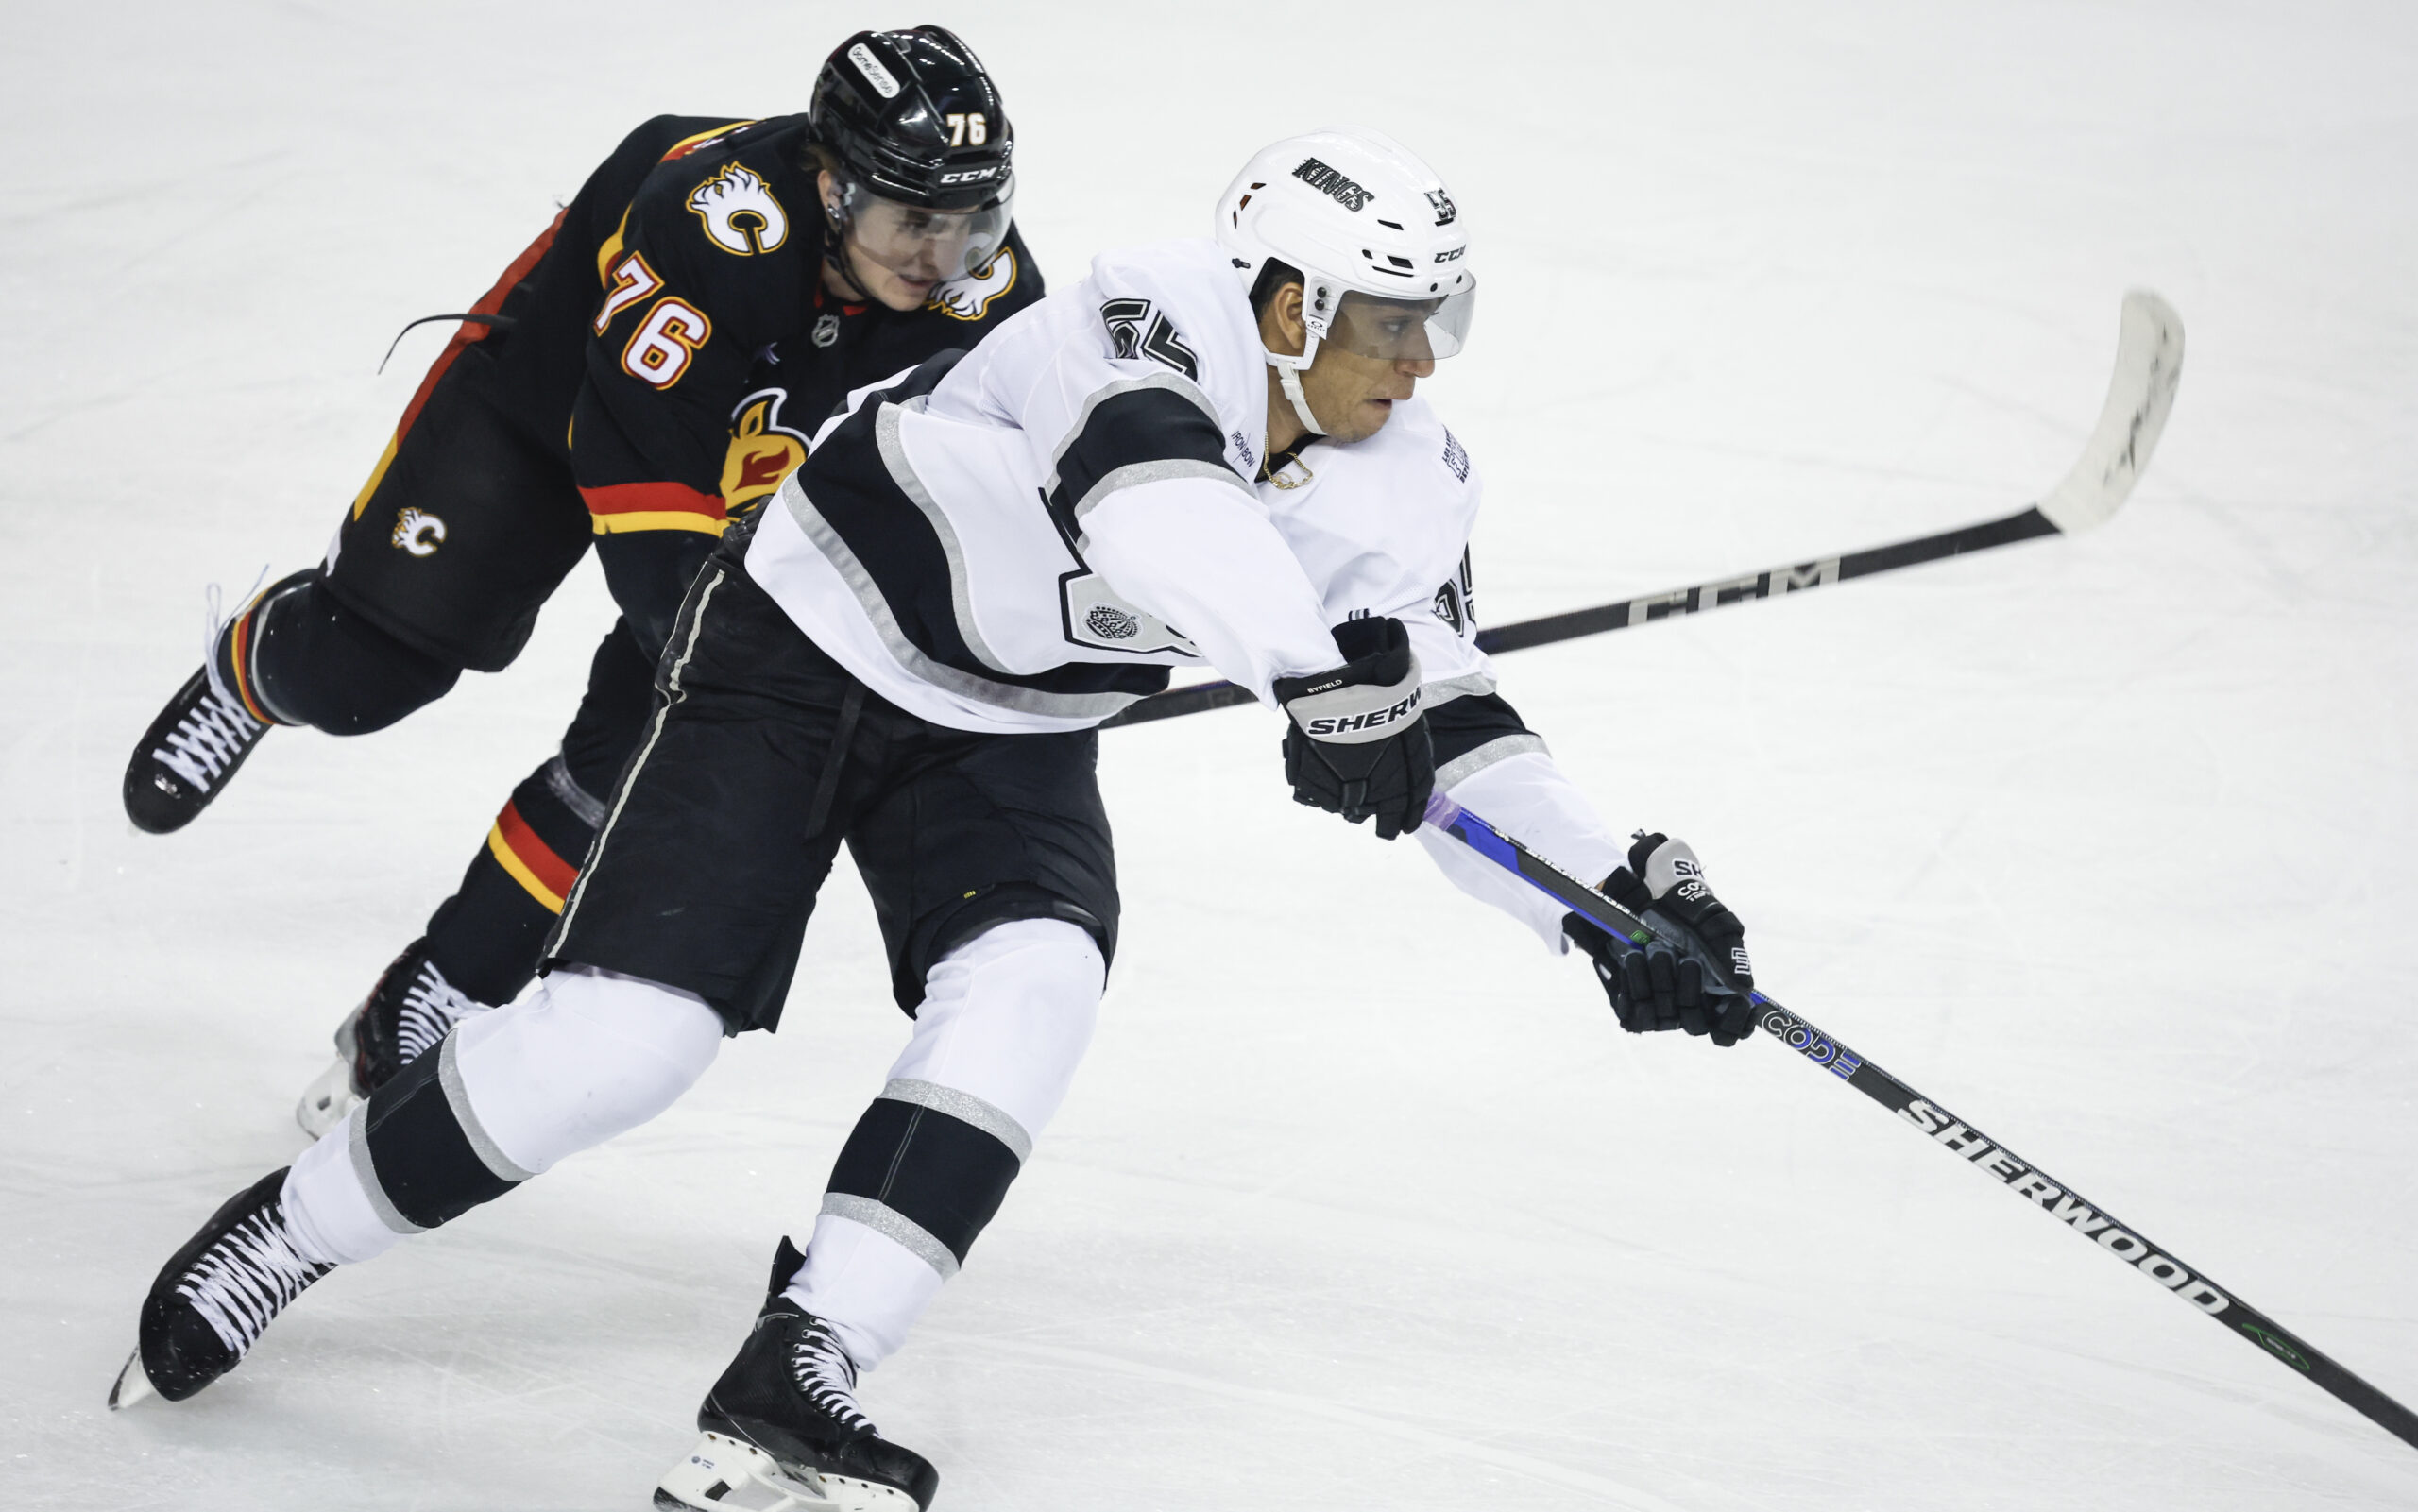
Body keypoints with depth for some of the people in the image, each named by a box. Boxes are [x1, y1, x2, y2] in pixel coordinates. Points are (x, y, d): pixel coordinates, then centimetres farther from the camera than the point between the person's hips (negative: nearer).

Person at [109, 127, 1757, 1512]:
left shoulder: (1404, 488, -10)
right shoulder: (1160, 313, -30)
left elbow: (1442, 723, -3)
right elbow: (1149, 484, -51)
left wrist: (1621, 892, -13)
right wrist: (1309, 669, -63)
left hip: (1007, 742, 6)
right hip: (809, 643, -6)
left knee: (1035, 984, -23)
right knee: (628, 1033, -14)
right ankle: (290, 1232, 8)